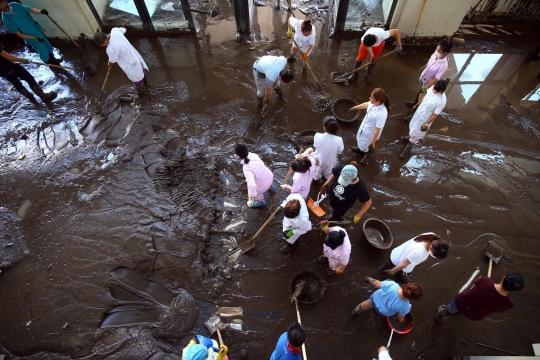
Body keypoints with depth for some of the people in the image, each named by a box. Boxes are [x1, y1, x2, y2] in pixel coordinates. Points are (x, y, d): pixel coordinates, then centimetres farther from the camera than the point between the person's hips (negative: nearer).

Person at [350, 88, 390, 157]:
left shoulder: (381, 114, -42)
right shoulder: (373, 103, -20)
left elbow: (377, 130, -31)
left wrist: (373, 143, -19)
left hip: (370, 135, -7)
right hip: (364, 127, 8)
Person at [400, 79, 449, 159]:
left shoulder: (442, 101, -34)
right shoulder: (433, 88, -17)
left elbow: (435, 115, -23)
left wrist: (427, 124, -15)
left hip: (425, 118, -6)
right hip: (419, 111, 7)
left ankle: (408, 148, 33)